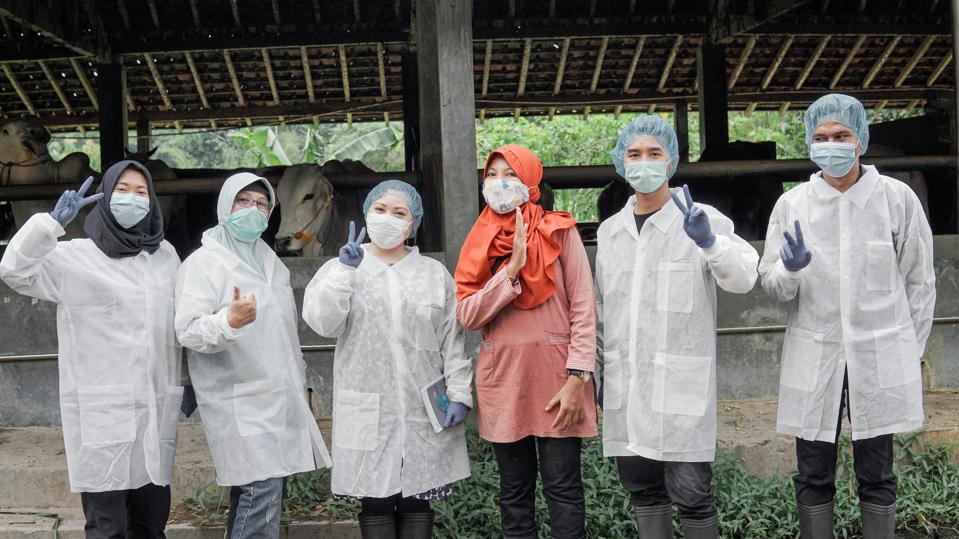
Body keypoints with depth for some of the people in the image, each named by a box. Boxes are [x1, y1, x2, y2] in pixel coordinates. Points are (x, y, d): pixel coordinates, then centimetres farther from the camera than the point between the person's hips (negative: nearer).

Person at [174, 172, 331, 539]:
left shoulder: (271, 263, 19)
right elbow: (188, 332, -16)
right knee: (262, 492, -15)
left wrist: (299, 385, 27)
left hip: (280, 399, 7)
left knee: (251, 496, 8)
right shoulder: (203, 263, -5)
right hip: (240, 404, -7)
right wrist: (229, 321, -34)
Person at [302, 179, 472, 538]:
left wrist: (459, 394, 0)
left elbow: (452, 341, 8)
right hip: (369, 410, -1)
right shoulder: (341, 268, 7)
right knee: (375, 501, 2)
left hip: (426, 409, 1)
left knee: (418, 500, 5)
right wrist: (345, 270, -17)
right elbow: (322, 323, -10)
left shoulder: (435, 273, 11)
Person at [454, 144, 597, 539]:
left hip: (554, 375, -3)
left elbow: (583, 308, -7)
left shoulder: (559, 231, -2)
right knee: (514, 490, 11)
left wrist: (577, 378, -14)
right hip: (501, 378, 4)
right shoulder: (480, 242, 8)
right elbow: (467, 315, -4)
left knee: (562, 488, -1)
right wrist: (511, 269, -15)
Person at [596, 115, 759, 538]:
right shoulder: (609, 230, 13)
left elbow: (743, 279, -16)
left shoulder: (701, 220, -2)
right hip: (624, 384, 5)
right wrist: (602, 370, 19)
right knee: (643, 491, 13)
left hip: (681, 382, -5)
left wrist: (709, 241, -34)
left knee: (690, 494, -3)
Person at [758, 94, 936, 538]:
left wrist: (910, 352, 5)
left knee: (877, 475, 9)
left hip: (879, 357, -1)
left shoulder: (896, 198, -1)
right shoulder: (791, 204, 1)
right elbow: (771, 285, 3)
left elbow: (919, 281, 6)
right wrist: (790, 269, -19)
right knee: (813, 477, 7)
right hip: (814, 357, 1)